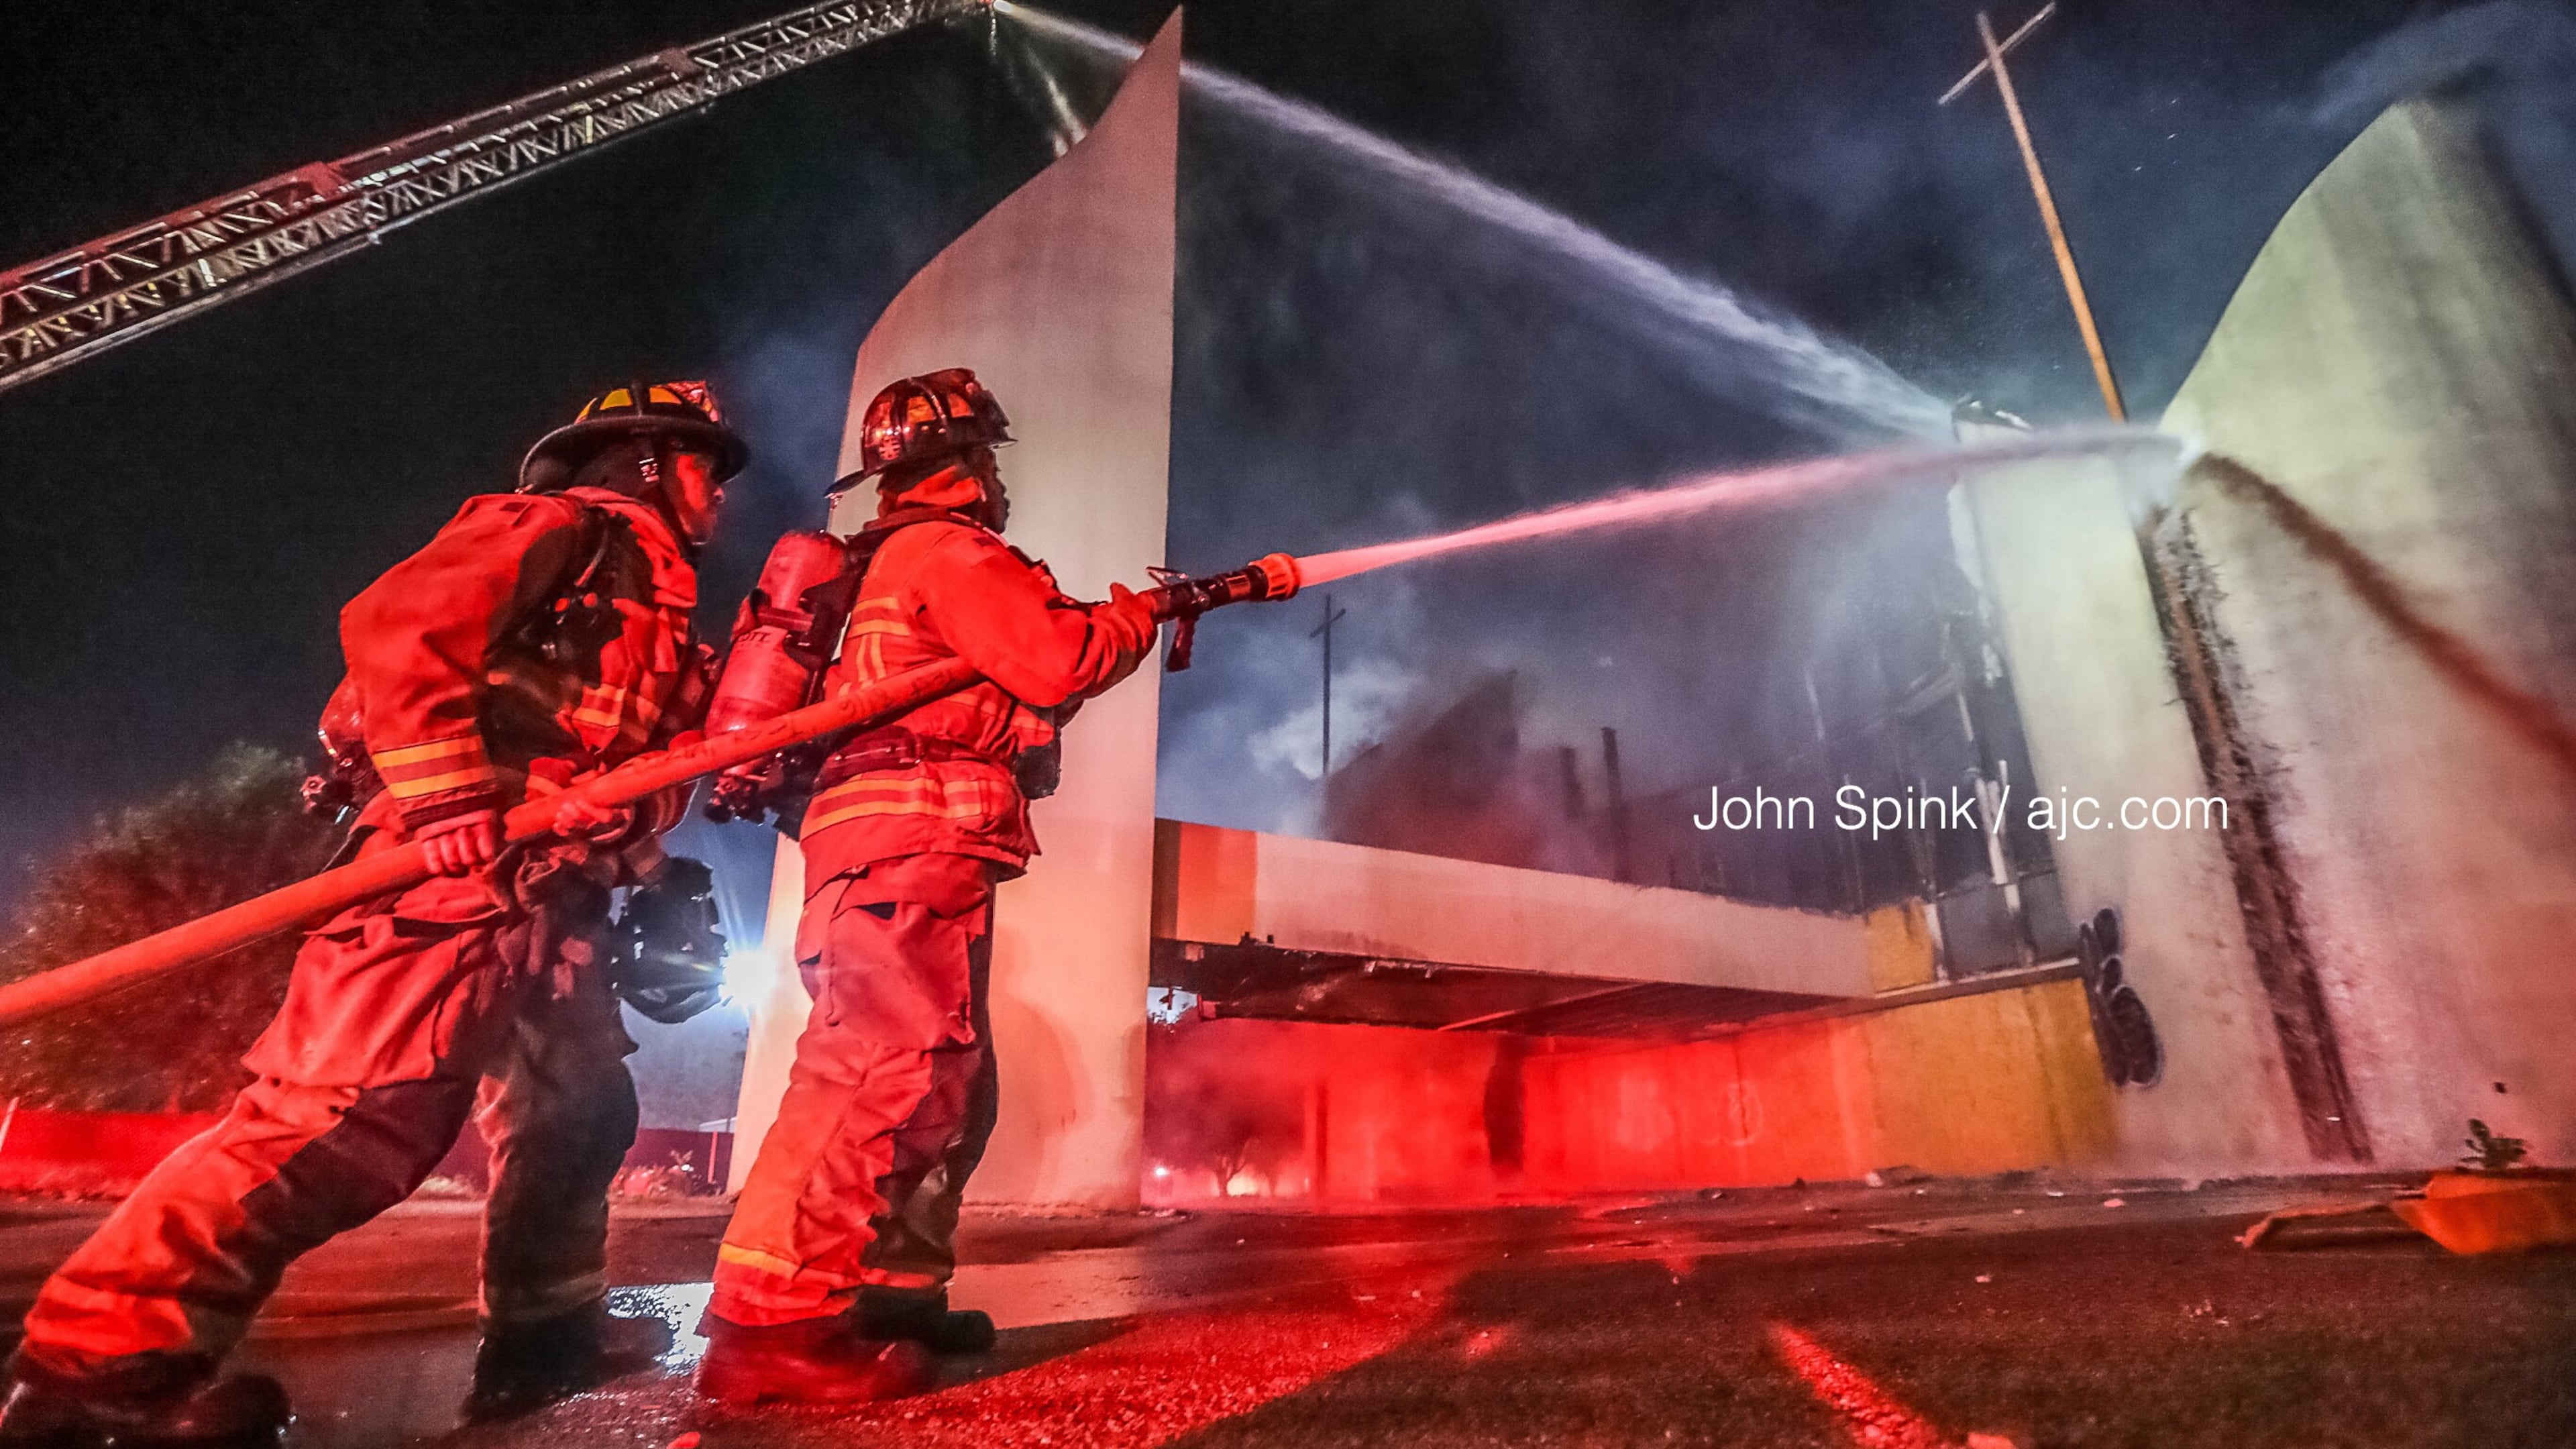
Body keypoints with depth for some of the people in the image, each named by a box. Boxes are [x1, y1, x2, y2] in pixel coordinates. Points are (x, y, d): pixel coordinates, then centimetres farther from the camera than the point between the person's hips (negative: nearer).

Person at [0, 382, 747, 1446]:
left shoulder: (657, 599, 27)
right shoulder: (558, 528, 1)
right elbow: (392, 625, -13)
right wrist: (453, 800, -21)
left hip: (549, 885, 10)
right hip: (457, 862, -10)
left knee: (579, 1107, 14)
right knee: (362, 1108, -17)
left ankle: (545, 1333, 26)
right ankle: (98, 1364, -6)